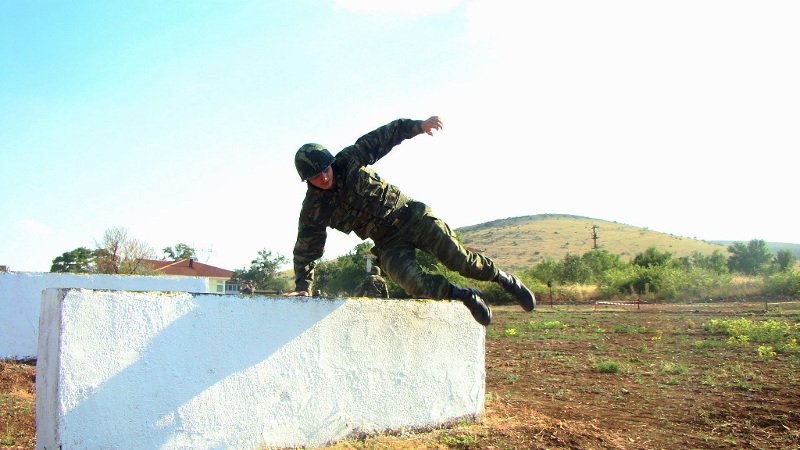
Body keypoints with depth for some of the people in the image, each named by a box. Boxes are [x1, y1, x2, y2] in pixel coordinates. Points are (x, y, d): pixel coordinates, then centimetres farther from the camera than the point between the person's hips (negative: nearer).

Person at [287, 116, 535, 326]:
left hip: (411, 216, -1)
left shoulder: (349, 160, -10)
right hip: (388, 243, 1)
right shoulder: (314, 210, -7)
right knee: (413, 283, -25)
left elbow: (384, 136, -4)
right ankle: (465, 296, 1)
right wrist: (303, 287, -7)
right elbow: (306, 250, 0)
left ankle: (505, 279, 20)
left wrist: (419, 125, -16)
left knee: (460, 260, -7)